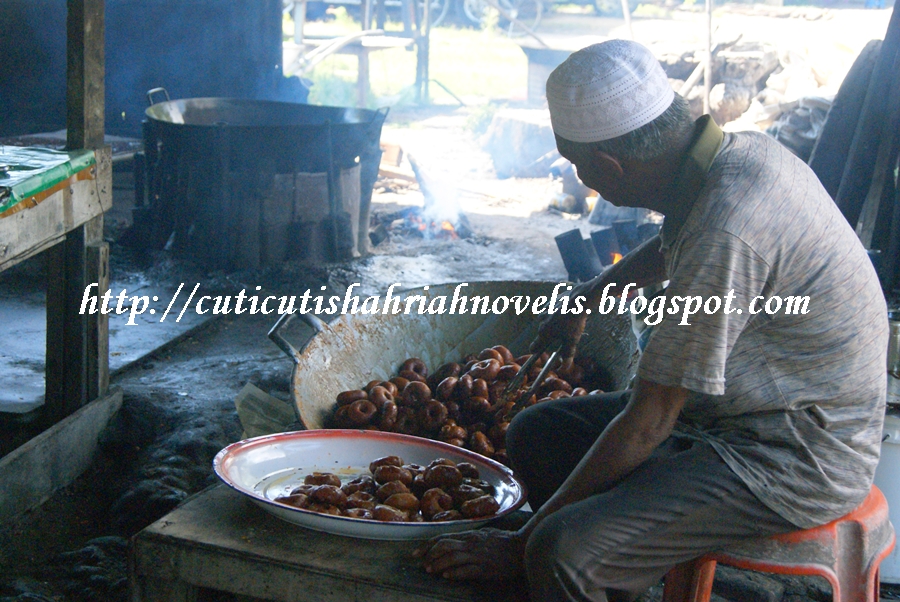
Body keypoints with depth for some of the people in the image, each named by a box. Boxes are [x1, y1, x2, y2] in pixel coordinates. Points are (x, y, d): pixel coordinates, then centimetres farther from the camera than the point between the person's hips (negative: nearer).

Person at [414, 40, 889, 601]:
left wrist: (522, 546, -15)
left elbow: (646, 426, -24)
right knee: (538, 433, 10)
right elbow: (672, 248, 24)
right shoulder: (741, 150, -2)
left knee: (563, 553, -26)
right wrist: (587, 300, 39)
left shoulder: (726, 232, -30)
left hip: (800, 457, -10)